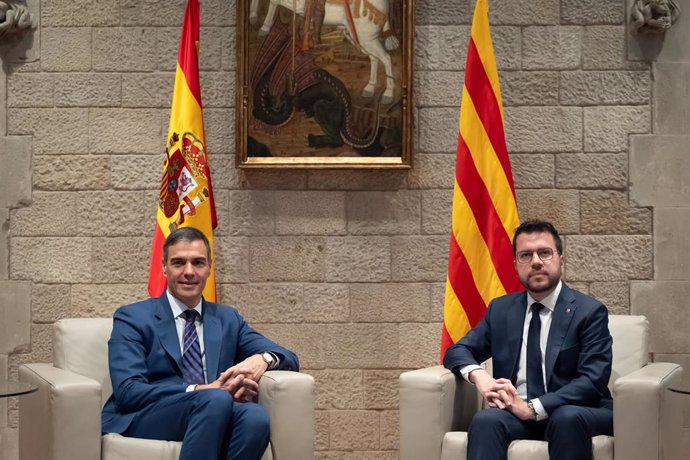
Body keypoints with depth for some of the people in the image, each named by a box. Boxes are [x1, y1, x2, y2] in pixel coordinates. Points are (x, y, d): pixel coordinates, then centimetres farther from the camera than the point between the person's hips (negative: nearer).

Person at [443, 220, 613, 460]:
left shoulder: (589, 311, 0)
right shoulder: (501, 309, 15)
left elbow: (592, 381, -9)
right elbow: (457, 351, 16)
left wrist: (533, 408, -22)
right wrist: (478, 375, -10)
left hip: (577, 413, -3)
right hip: (518, 413, 3)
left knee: (567, 417, -38)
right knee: (485, 420, -30)